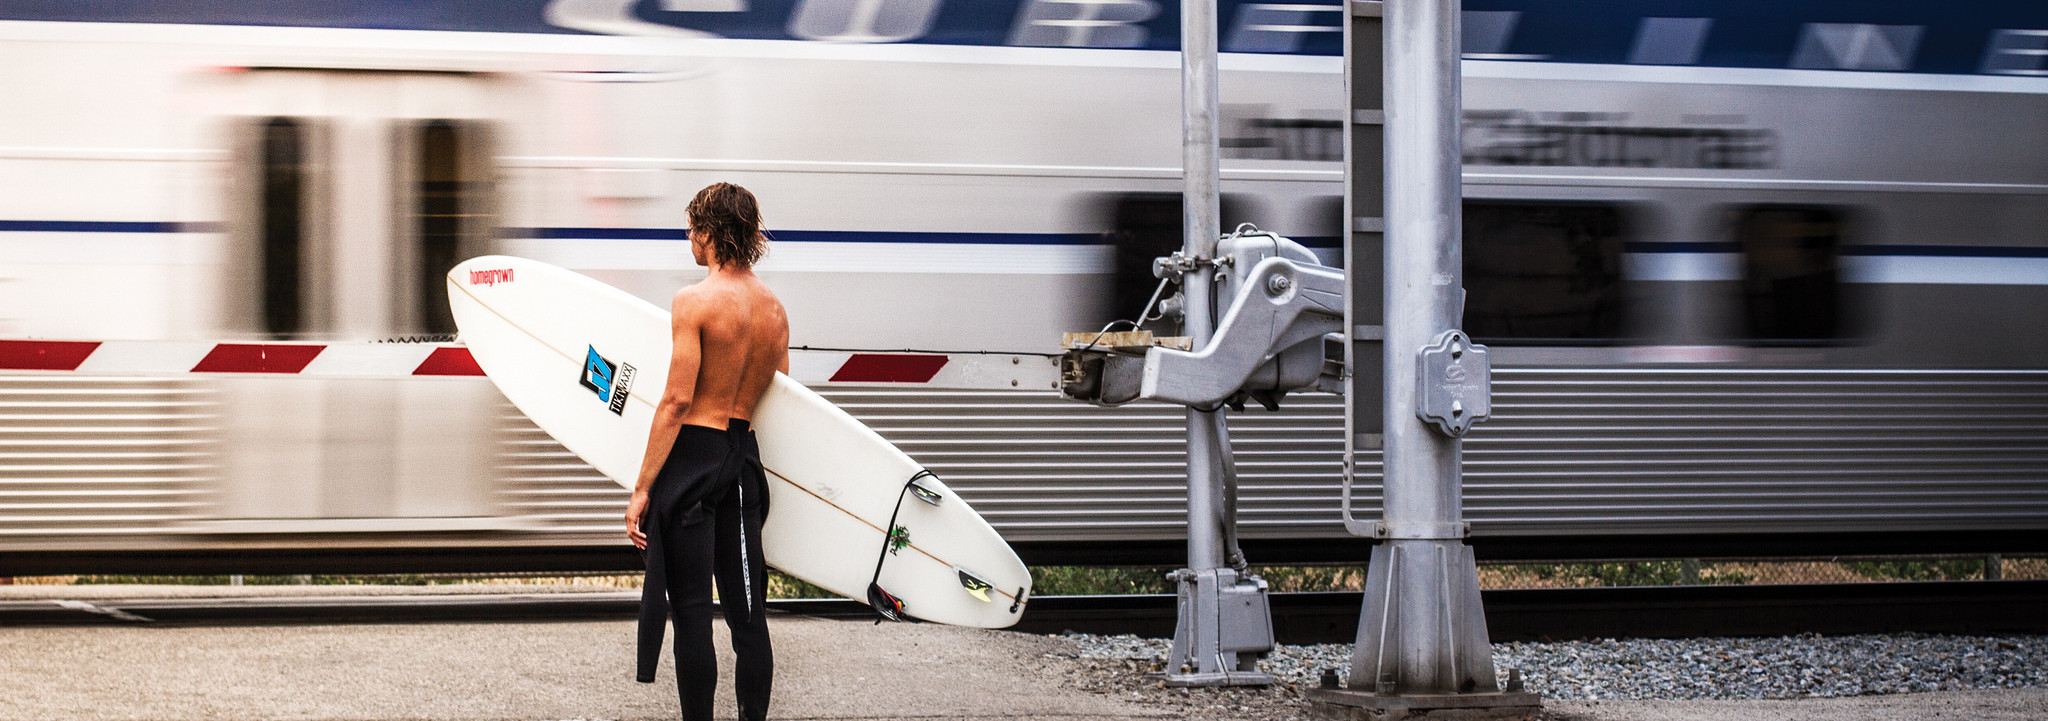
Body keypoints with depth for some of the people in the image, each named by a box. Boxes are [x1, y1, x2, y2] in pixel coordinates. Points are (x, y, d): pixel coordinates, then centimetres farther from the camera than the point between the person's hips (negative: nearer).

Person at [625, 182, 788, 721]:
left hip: (692, 456, -6)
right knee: (747, 610, 8)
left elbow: (677, 400, -16)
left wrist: (642, 488, -13)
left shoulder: (695, 301, -12)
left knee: (692, 609, -2)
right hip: (745, 461, 6)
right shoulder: (774, 309, 8)